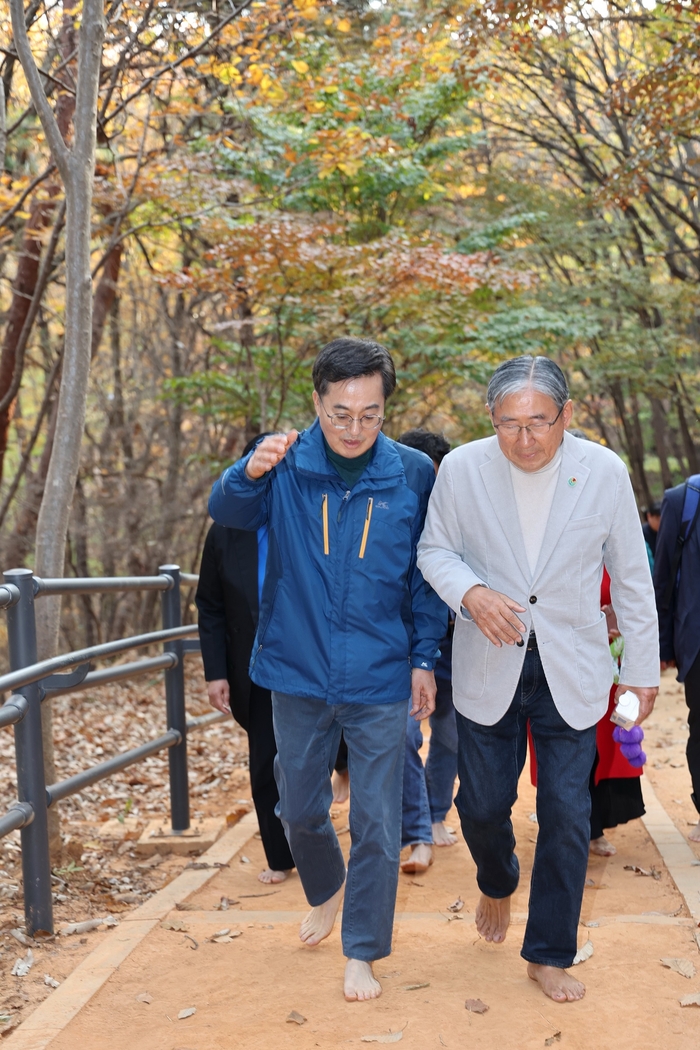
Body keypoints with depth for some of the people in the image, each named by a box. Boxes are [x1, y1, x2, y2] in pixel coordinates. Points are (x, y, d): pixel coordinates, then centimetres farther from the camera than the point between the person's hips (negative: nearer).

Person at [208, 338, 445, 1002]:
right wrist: (251, 472, -41)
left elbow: (426, 574, 2)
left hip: (380, 680, -1)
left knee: (377, 823, 3)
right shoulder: (287, 463, -5)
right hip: (298, 674, 1)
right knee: (300, 810, 16)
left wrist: (424, 659, -2)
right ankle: (326, 891, 46)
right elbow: (228, 512, -20)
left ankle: (362, 952, 21)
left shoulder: (413, 474, -5)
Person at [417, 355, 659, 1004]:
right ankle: (497, 885, 45)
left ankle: (549, 955, 21)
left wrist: (641, 665, 5)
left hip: (570, 672, 0)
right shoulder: (461, 469, -10)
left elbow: (631, 576, 0)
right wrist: (471, 592, -19)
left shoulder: (603, 471, -10)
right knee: (481, 804, 9)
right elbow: (434, 549, 3)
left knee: (566, 814, 2)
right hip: (487, 668, 1)